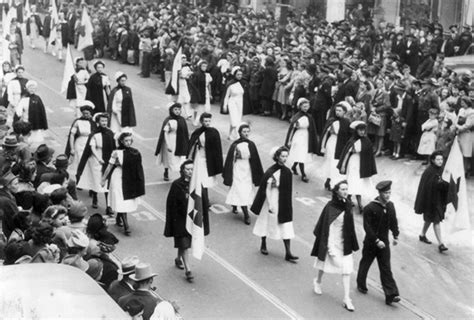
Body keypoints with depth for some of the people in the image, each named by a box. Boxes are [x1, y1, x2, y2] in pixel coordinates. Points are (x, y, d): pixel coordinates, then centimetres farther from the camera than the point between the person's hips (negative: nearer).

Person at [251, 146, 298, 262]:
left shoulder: (287, 172, -1)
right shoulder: (270, 172, -15)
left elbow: (288, 191, 7)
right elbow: (265, 189, -12)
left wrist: (287, 205, 7)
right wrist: (270, 205, -12)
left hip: (283, 204, 4)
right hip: (272, 202, -4)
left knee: (286, 228, 2)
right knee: (267, 223, 13)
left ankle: (288, 254, 3)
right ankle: (263, 244, 38)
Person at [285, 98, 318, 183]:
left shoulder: (309, 117, 2)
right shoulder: (296, 118, -16)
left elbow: (312, 130, 11)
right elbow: (291, 129, -11)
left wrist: (314, 140, 16)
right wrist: (289, 141, -10)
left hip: (306, 139, 6)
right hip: (298, 139, -6)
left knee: (303, 156, 15)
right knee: (301, 157, -5)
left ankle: (294, 167, 40)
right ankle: (303, 175, 3)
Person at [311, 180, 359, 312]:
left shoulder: (348, 205, 0)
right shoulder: (330, 206, -17)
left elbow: (350, 226, 10)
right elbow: (326, 227, -17)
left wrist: (353, 243, 13)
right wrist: (329, 247, -19)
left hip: (345, 243, 4)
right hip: (333, 241, -4)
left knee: (346, 270, 0)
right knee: (326, 262, 16)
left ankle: (347, 299, 2)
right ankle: (318, 281, 46)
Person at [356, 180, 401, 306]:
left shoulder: (390, 206, 0)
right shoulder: (370, 208, -19)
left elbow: (393, 221, 14)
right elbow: (367, 226, -19)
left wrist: (396, 236, 9)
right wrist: (377, 241, -22)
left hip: (384, 242, 4)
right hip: (371, 243, -4)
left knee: (386, 269, 2)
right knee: (365, 264, 15)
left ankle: (391, 295, 0)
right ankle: (361, 285, 38)